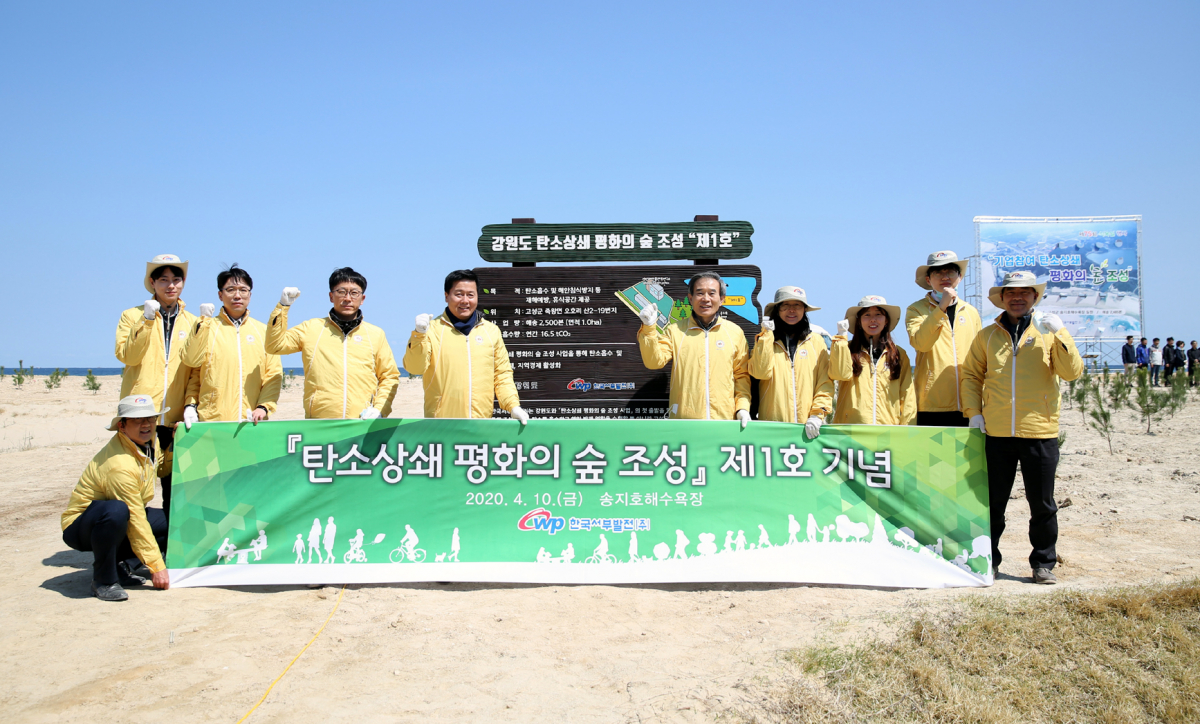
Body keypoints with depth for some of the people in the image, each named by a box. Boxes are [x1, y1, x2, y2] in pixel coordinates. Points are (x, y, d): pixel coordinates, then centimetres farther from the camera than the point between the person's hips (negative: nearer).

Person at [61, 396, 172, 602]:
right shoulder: (120, 465, -29)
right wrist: (157, 567, -23)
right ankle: (103, 580, -19)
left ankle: (116, 562, 5)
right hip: (78, 527, -8)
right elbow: (136, 522, -27)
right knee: (116, 511, -40)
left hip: (114, 522, 9)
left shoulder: (150, 442, -3)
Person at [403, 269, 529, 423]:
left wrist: (513, 406, 1)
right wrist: (419, 335, -22)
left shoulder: (491, 331, 11)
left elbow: (502, 374, 13)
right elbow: (414, 368, -8)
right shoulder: (432, 328, 1)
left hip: (482, 418, 3)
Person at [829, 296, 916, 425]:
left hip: (888, 426, 1)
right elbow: (841, 374, -11)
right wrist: (841, 337, -6)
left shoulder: (899, 355, 13)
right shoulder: (848, 350, 10)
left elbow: (907, 397, 10)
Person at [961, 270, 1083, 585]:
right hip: (997, 432, 1)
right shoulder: (988, 335, 8)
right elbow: (971, 374, 12)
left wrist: (1060, 335, -17)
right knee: (993, 502, 9)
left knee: (1042, 503, 7)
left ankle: (1043, 563, 21)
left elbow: (1072, 372, -5)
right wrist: (973, 410, 0)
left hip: (1040, 432, -1)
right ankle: (988, 559, 22)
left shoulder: (1048, 331, 5)